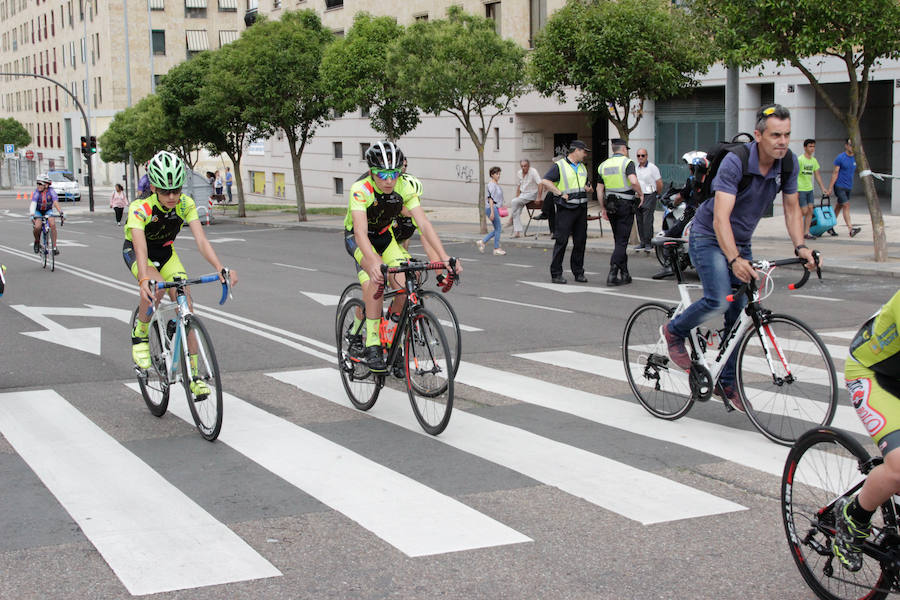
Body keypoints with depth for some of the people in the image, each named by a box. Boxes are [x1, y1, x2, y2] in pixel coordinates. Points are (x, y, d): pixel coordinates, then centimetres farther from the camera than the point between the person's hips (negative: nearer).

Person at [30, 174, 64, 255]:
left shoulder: (51, 191, -22)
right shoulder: (37, 192, -23)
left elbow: (55, 202, -33)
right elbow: (33, 203, -35)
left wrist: (61, 212, -48)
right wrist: (32, 215, -51)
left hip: (48, 210, 0)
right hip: (38, 211, 0)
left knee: (52, 224, -27)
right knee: (37, 227, -25)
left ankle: (54, 246, -19)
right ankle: (37, 242, 8)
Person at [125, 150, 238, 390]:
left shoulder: (186, 204, -22)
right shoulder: (140, 208, -32)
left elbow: (201, 239, -30)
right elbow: (140, 248, -45)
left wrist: (221, 268, -47)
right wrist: (144, 280, -63)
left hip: (166, 252, 3)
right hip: (135, 253, -3)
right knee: (156, 288, -36)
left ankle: (193, 374, -7)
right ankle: (140, 335, -9)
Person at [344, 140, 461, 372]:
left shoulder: (404, 188, -21)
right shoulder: (360, 189, -32)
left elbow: (423, 224, -26)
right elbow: (360, 231, -44)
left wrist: (444, 256, -40)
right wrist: (374, 263, -61)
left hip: (384, 235, 4)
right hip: (356, 238, -4)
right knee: (377, 275, -35)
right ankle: (372, 344, -29)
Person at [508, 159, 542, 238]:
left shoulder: (533, 172, -15)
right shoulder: (519, 173, 7)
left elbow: (540, 184, -21)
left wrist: (539, 198, -24)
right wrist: (517, 197, 12)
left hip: (531, 194, -7)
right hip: (523, 194, 7)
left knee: (514, 202, -26)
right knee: (517, 211, -12)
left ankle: (511, 220, -11)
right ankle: (518, 232, -13)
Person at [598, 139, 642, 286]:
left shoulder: (603, 165, 11)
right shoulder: (627, 162, -8)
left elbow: (599, 189, 11)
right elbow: (633, 181, -25)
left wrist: (603, 208, 16)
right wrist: (641, 194, -8)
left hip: (611, 206, 6)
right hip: (626, 205, -6)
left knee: (619, 241, 15)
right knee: (622, 242, -5)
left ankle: (624, 274, 19)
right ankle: (612, 275, -14)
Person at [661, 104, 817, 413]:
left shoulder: (788, 162, -9)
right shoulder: (735, 162, -28)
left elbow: (791, 208, 1)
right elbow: (721, 217, -36)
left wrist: (800, 246, -15)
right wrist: (734, 259, -48)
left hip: (741, 242, 6)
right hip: (708, 238, -6)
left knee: (740, 313, 3)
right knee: (719, 300, -25)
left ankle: (726, 382, 17)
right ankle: (674, 332, 4)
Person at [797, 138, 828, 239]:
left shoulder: (814, 160, 9)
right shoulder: (800, 159, -12)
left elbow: (817, 175, 18)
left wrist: (822, 188, 16)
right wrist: (795, 190, -18)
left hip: (810, 189, 7)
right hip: (801, 189, -7)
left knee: (810, 210, 2)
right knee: (804, 211, -9)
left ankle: (806, 232, 7)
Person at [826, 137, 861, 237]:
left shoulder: (855, 158, 9)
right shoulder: (840, 158, -10)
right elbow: (835, 173, -10)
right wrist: (830, 188, -10)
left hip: (848, 187, 7)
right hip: (839, 186, -7)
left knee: (839, 206, 13)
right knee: (846, 205, -14)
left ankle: (830, 227, 23)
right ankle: (850, 229, -19)